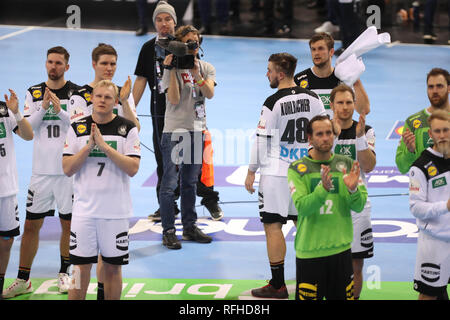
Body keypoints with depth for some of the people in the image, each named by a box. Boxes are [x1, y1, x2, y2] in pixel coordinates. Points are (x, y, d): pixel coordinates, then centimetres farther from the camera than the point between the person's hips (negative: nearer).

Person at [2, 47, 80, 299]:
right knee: (31, 224, 3)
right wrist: (43, 108, -14)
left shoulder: (77, 93, 0)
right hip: (41, 169, 2)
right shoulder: (33, 93, 7)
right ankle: (23, 280, 10)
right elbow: (27, 129, 0)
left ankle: (64, 273, 23)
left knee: (69, 223, 7)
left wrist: (59, 110, -20)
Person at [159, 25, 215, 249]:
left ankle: (190, 227, 22)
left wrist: (196, 74, -20)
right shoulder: (172, 68, -4)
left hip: (197, 130, 5)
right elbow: (174, 99, -14)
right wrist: (171, 69, -18)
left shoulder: (207, 68, 9)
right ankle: (168, 231, 0)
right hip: (174, 130, -5)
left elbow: (210, 94, -7)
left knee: (190, 182, 13)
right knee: (170, 183, -5)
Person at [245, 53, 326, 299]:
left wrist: (251, 171, 1)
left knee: (273, 225, 0)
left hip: (276, 172, -6)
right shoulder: (313, 99, 3)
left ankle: (277, 285, 1)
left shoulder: (273, 103, -13)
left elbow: (261, 140, -10)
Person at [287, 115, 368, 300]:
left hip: (341, 249, 3)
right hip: (309, 252, -3)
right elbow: (301, 207, -16)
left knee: (343, 296, 9)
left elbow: (359, 206, -1)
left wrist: (352, 189, -22)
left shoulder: (347, 165, 5)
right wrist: (323, 189, -32)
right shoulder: (297, 169, -3)